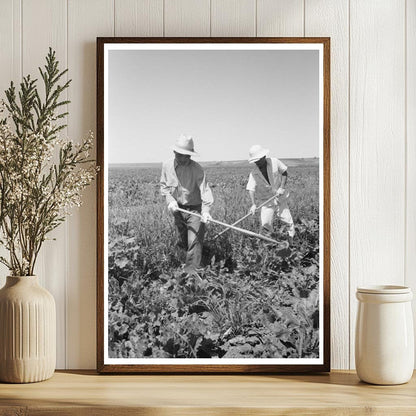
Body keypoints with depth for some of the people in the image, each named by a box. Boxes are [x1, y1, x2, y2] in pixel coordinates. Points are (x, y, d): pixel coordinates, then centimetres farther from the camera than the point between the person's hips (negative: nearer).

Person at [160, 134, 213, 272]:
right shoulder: (167, 166, -4)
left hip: (195, 209, -5)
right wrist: (170, 200, -12)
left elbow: (204, 189, -27)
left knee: (194, 242, -11)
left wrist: (205, 210, -41)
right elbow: (163, 186, 7)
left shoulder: (196, 168, -19)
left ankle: (191, 272, -5)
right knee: (182, 242, 19)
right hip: (178, 209, 5)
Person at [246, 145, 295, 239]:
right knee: (265, 224, -7)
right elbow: (251, 189, -22)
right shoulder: (254, 173, -15)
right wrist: (253, 204, -36)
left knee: (284, 216, 1)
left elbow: (284, 172, 1)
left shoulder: (274, 162, -11)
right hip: (266, 200, 0)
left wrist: (282, 187, -11)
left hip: (280, 196, 1)